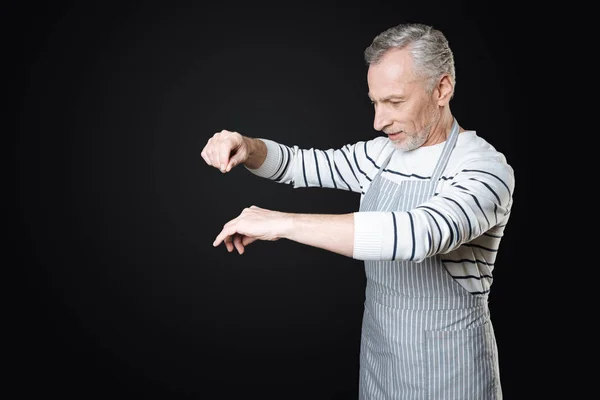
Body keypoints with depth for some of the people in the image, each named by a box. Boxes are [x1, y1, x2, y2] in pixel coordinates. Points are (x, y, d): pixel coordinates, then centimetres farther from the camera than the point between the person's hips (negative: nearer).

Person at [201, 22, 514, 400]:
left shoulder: (485, 167, -20)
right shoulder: (382, 154, 0)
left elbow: (419, 234, -38)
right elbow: (300, 164, 7)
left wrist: (281, 222, -36)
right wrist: (245, 147, -14)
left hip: (447, 370, -5)